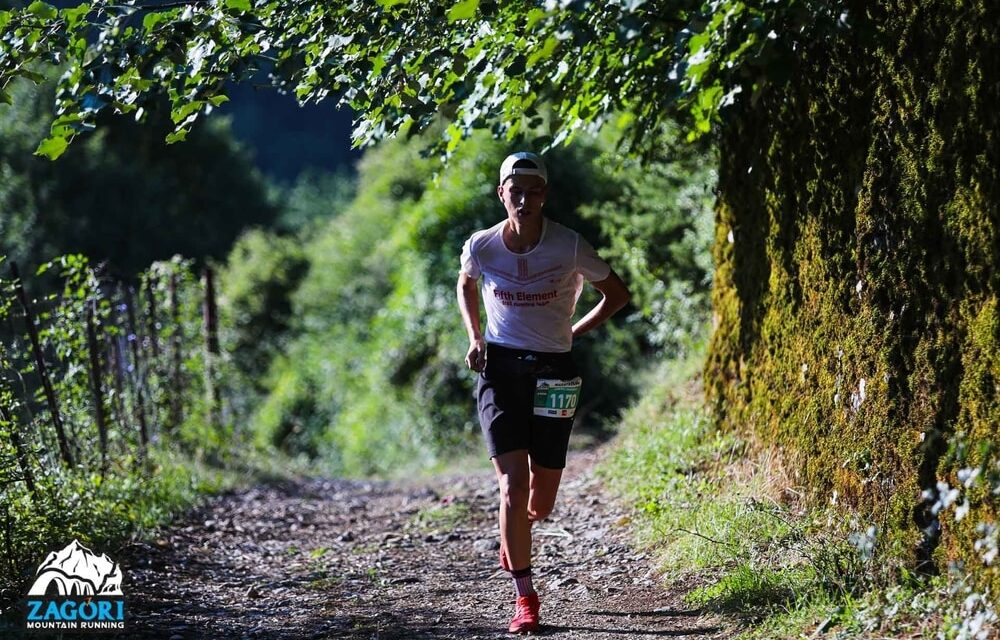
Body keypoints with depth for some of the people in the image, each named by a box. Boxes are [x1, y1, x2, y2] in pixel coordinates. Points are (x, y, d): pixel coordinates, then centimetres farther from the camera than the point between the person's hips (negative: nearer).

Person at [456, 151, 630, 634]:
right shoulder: (481, 247, -6)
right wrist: (475, 337, 4)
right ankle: (525, 597, -6)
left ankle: (514, 533, 44)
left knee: (541, 501, 7)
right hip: (500, 370, 0)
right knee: (513, 485, -15)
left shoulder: (569, 247, -11)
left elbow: (617, 294, 4)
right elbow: (466, 286, 17)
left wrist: (573, 333, -2)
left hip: (553, 373, 0)